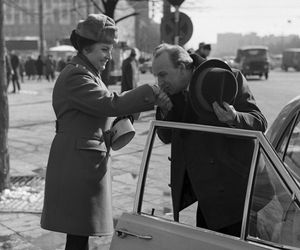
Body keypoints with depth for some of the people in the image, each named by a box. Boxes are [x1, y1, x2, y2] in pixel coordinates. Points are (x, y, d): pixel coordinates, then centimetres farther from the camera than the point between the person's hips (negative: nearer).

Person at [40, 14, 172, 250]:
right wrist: (152, 93, -23)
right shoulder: (75, 76, -16)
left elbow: (101, 108, 21)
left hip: (85, 164, 10)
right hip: (78, 166, -10)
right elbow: (111, 103, -25)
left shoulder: (87, 72, 18)